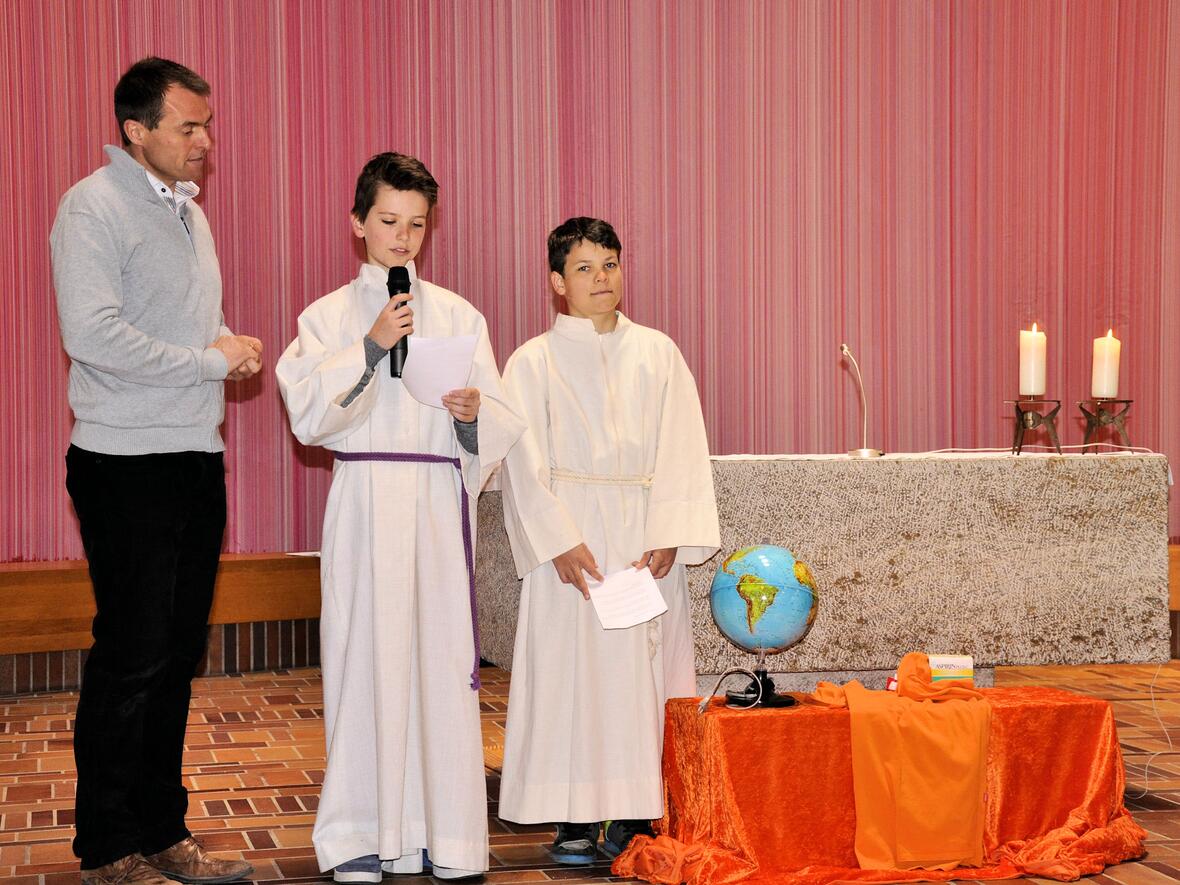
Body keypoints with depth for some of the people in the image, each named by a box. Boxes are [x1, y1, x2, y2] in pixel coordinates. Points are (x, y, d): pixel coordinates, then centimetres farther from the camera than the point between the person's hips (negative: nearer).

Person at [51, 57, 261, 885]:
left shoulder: (190, 210, 17)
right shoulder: (94, 206, -10)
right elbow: (92, 334, -22)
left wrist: (232, 351, 2)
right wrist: (210, 360, -16)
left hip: (197, 460, 8)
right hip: (129, 466, -8)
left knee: (177, 657, 12)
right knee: (132, 658, -3)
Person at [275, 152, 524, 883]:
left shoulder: (458, 315, 11)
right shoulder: (329, 316, 8)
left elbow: (504, 424, 7)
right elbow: (309, 415, -6)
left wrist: (473, 411, -14)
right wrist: (371, 347, -14)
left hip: (439, 501, 1)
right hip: (366, 501, -1)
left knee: (444, 654, -3)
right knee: (366, 653, -2)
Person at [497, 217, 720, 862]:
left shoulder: (657, 353, 9)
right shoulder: (534, 362, 4)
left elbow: (682, 451, 3)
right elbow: (526, 462, -1)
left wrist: (669, 535, -8)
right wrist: (559, 541, -12)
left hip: (644, 537, 2)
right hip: (571, 535, -2)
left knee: (643, 669, 0)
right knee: (571, 669, -3)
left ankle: (635, 815, 7)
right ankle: (575, 820, 2)